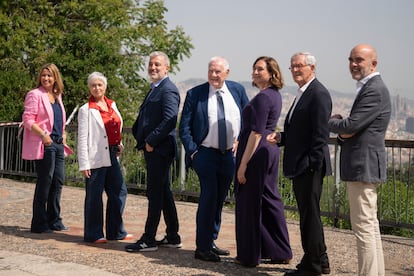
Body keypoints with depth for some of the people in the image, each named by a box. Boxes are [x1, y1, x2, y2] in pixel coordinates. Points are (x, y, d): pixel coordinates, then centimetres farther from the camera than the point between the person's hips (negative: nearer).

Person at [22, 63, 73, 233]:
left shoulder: (57, 96, 16)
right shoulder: (35, 95, -6)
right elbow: (28, 120, -13)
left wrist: (63, 135, 11)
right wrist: (43, 135, -22)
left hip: (58, 144, 8)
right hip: (44, 144, -7)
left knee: (58, 181, 9)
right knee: (44, 182, -4)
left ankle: (54, 220, 20)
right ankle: (39, 223, 5)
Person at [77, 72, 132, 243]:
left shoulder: (112, 105, 12)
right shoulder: (86, 110, -6)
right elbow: (82, 138, -8)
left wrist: (119, 143, 8)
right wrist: (84, 164, -13)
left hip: (112, 156, 7)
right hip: (96, 158, -7)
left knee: (119, 192, 10)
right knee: (94, 197, 0)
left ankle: (116, 231, 22)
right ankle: (93, 234, 12)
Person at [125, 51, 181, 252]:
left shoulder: (168, 90, -12)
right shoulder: (154, 89, 20)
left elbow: (169, 120, -22)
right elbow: (143, 119, 24)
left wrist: (150, 141, -17)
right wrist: (142, 140, 9)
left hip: (159, 149, -10)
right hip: (152, 148, 10)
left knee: (155, 193, -5)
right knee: (164, 192, 14)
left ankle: (149, 239, 1)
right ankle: (173, 237, 22)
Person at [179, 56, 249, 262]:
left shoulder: (237, 90, 6)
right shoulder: (195, 94, -4)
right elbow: (184, 127, -3)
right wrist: (192, 151, -10)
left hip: (230, 155, 4)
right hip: (205, 153, -4)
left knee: (219, 199, 12)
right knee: (209, 197, -11)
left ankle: (210, 243, 25)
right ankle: (202, 248, -3)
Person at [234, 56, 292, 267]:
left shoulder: (263, 97, -16)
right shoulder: (274, 95, 14)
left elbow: (256, 132, -20)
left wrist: (243, 164, -19)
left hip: (257, 152, -10)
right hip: (270, 150, 10)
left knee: (249, 202, 0)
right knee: (269, 199, 14)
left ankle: (250, 256, 10)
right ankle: (280, 253, 21)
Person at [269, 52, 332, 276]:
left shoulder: (318, 94, -12)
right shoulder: (302, 94, 18)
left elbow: (320, 133, -18)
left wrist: (313, 163, -21)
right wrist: (281, 138, 6)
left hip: (309, 166, -10)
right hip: (299, 166, 10)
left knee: (310, 214, -2)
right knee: (308, 214, 16)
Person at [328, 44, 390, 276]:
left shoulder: (374, 90, -16)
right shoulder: (369, 87, 17)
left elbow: (350, 125, -21)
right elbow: (355, 128, 20)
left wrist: (330, 122, -1)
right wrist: (343, 132, -2)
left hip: (364, 165, -11)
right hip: (365, 164, 11)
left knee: (364, 226, -7)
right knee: (370, 224, 16)